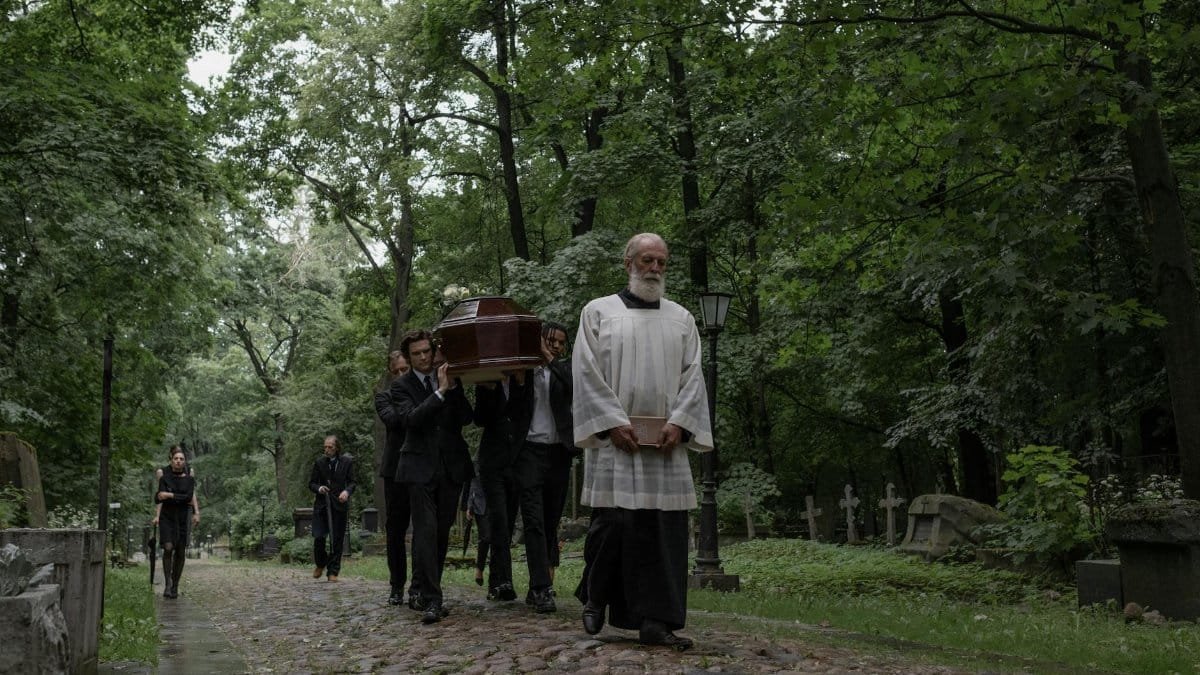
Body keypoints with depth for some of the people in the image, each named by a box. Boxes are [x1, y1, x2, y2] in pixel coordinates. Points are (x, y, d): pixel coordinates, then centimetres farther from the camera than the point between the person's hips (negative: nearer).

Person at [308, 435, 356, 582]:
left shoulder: (347, 462, 4)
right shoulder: (319, 462, 7)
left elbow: (351, 482, 5)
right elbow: (311, 483, 11)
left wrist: (347, 491, -17)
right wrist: (319, 488, -12)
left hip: (339, 505, 0)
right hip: (321, 505, 1)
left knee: (337, 540, 0)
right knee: (318, 537, -6)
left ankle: (333, 571, 10)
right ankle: (320, 564, 22)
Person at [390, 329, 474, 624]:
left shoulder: (450, 380, 10)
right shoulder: (401, 386, 2)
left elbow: (466, 418, 2)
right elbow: (411, 418, -15)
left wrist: (454, 387, -10)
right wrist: (440, 392, -20)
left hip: (451, 465, 4)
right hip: (421, 466, -4)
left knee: (442, 532, 8)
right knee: (425, 531, -12)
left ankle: (422, 591, 21)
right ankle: (431, 599, -13)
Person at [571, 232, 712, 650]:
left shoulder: (681, 318, 14)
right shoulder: (598, 312, 6)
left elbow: (692, 376, 7)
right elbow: (586, 372, -2)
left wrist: (678, 423, -8)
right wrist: (613, 422, -12)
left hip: (665, 443, 3)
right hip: (613, 440, -3)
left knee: (665, 530, -2)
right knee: (612, 523, -3)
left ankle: (656, 621, 3)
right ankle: (594, 598, 20)